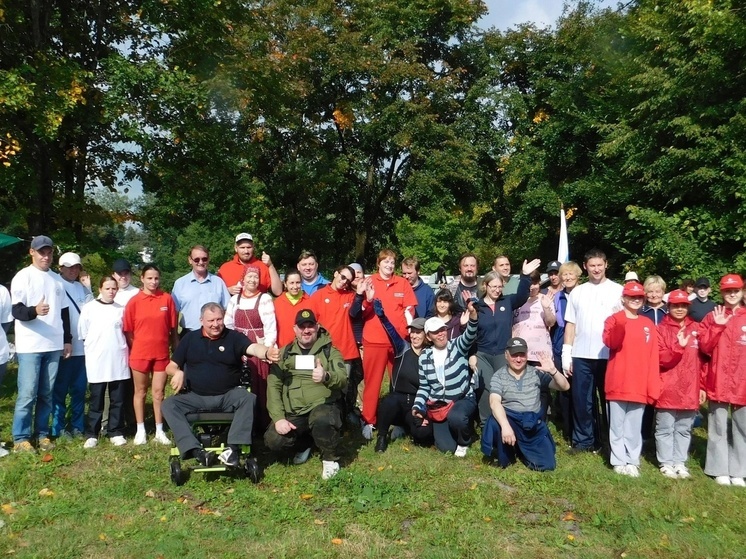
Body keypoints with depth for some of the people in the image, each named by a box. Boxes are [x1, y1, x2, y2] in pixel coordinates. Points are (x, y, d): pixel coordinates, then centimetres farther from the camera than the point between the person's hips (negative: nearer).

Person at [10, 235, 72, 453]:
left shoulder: (57, 279, 14)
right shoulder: (23, 277, -3)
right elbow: (16, 310, -10)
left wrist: (67, 339, 14)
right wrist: (34, 310, -31)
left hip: (54, 345, 5)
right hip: (30, 346, -5)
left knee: (46, 394, 8)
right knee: (27, 394, -4)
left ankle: (42, 434, 16)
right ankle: (20, 439, 6)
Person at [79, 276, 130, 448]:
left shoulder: (121, 309, 7)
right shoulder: (89, 308, 1)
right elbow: (82, 333, 4)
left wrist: (116, 345, 5)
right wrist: (94, 347, 2)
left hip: (118, 360, 2)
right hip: (97, 361, -2)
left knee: (118, 399, 6)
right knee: (96, 400, 4)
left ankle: (116, 432, 15)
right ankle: (91, 434, 14)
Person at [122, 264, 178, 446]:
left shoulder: (167, 299, -1)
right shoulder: (134, 301, -4)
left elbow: (173, 329, 3)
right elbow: (128, 330, 1)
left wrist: (176, 351, 4)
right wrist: (135, 349, -2)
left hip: (161, 353, 1)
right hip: (140, 354, -1)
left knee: (159, 392, 7)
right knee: (140, 392, 11)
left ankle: (159, 431, 17)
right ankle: (140, 430, 21)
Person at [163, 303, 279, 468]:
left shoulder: (234, 337, -1)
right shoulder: (190, 338, 7)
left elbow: (253, 348, -21)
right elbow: (170, 367, 11)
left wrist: (267, 352, -46)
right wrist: (178, 372, -16)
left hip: (228, 396, -2)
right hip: (196, 397, 2)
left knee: (249, 398, -30)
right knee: (169, 404, -22)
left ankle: (234, 448, -34)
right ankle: (196, 450, -33)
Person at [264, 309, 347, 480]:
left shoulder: (330, 351, 4)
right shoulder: (284, 354, 11)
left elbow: (342, 380, -13)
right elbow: (273, 386, 4)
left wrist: (327, 377, -37)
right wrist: (278, 417, -10)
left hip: (322, 406, -3)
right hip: (292, 413, 3)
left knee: (322, 420, -36)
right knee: (273, 441, -21)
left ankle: (330, 458, -5)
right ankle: (304, 443, 14)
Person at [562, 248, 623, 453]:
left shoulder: (617, 290, 3)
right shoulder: (577, 292, 11)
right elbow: (570, 324, 9)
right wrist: (566, 353, 4)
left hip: (609, 355, -2)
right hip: (581, 355, 2)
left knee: (609, 398, 7)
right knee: (581, 399, 5)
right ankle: (583, 440, 15)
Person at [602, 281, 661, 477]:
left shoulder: (648, 325, 11)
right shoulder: (613, 319, 1)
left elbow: (653, 357, 8)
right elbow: (610, 342, -18)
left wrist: (653, 387, 3)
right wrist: (620, 323, -34)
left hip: (640, 385, 3)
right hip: (618, 384, -3)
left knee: (634, 427, 8)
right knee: (617, 425, 4)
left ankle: (632, 461, 17)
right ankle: (619, 461, 12)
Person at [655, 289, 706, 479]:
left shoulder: (696, 328, 9)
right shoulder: (661, 328, -2)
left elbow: (702, 359, 11)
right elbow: (660, 359, -9)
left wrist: (702, 386, 8)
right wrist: (678, 346, -24)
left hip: (690, 390, 4)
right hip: (668, 390, -4)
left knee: (684, 429, 12)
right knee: (665, 428, 4)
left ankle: (680, 462, 22)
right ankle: (666, 463, 14)